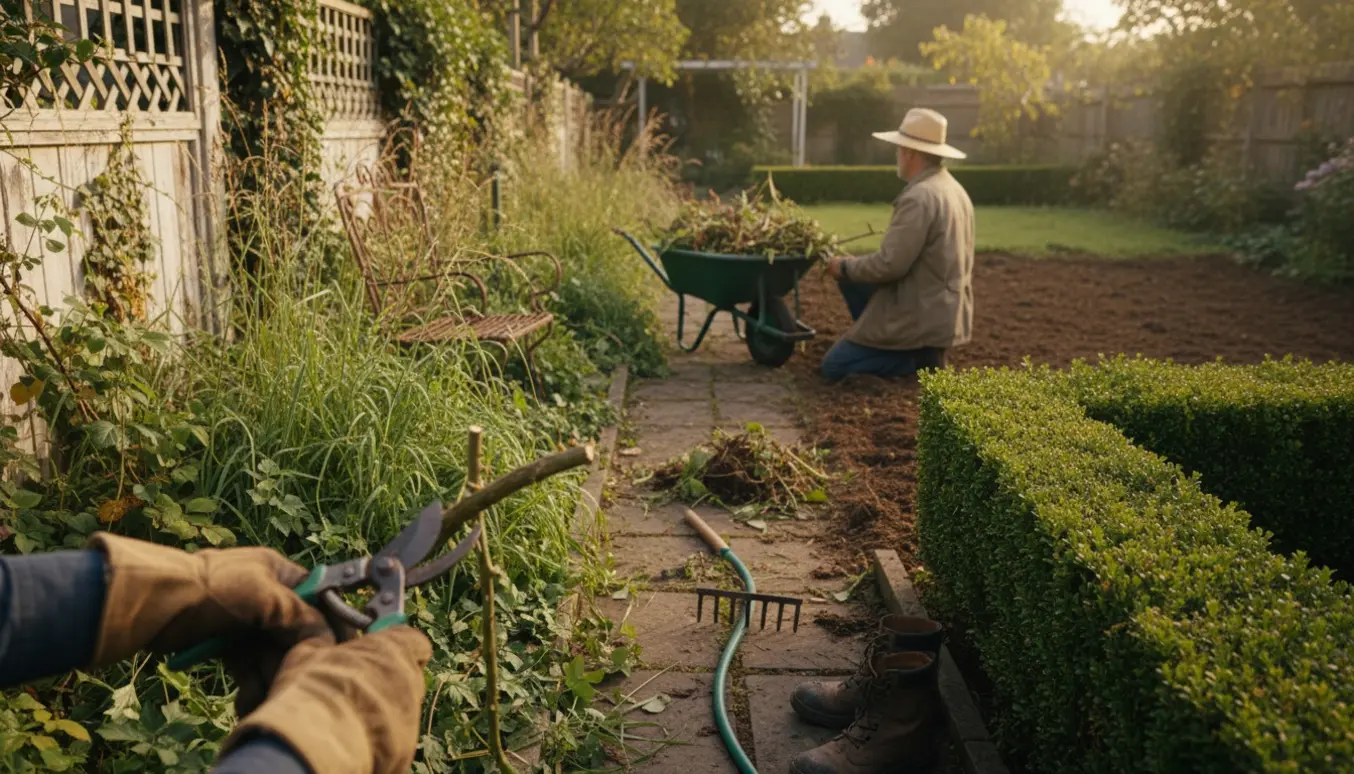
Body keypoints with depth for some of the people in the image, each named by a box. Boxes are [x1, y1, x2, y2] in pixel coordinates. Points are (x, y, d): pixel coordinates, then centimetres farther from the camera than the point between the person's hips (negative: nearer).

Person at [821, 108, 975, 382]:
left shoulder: (919, 197, -22)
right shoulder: (953, 189, 9)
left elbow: (889, 265, -23)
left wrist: (845, 265, -5)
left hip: (920, 317, -9)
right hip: (945, 310, 9)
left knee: (833, 366, 1)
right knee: (851, 278, 21)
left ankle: (919, 361, -6)